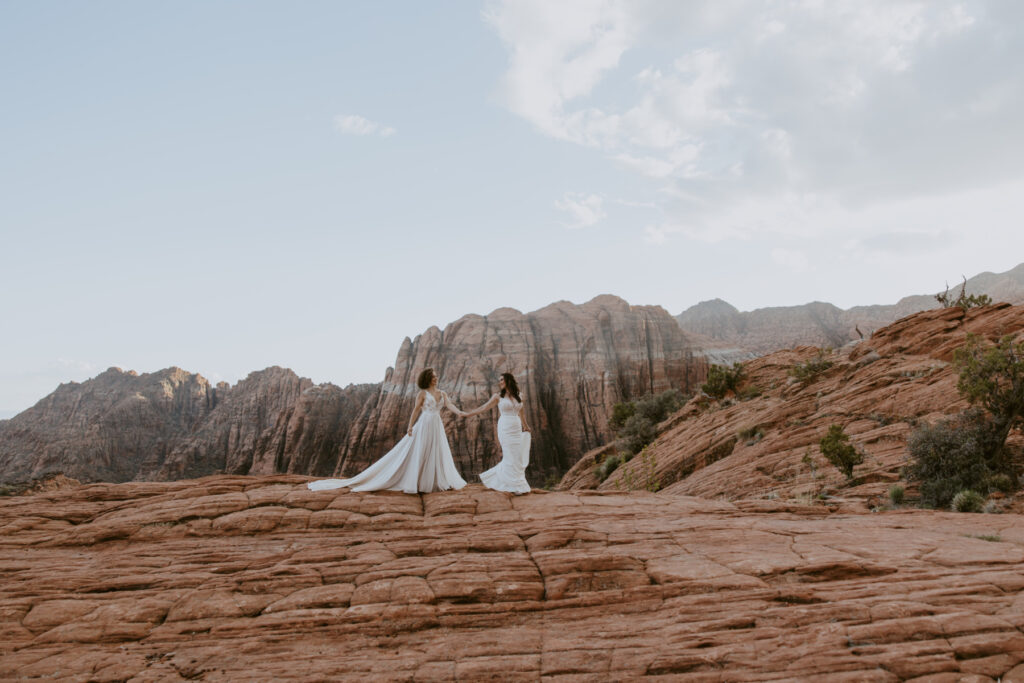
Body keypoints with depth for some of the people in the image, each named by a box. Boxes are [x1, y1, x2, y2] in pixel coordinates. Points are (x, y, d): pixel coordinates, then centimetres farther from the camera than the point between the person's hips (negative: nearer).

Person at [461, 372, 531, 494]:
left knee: (518, 458, 4)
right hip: (505, 429, -5)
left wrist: (525, 427, 32)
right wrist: (468, 414, 0)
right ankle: (517, 486, 1)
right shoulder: (498, 396, 1)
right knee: (511, 458, -6)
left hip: (517, 430, 5)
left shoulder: (519, 397, 10)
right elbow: (483, 408, 3)